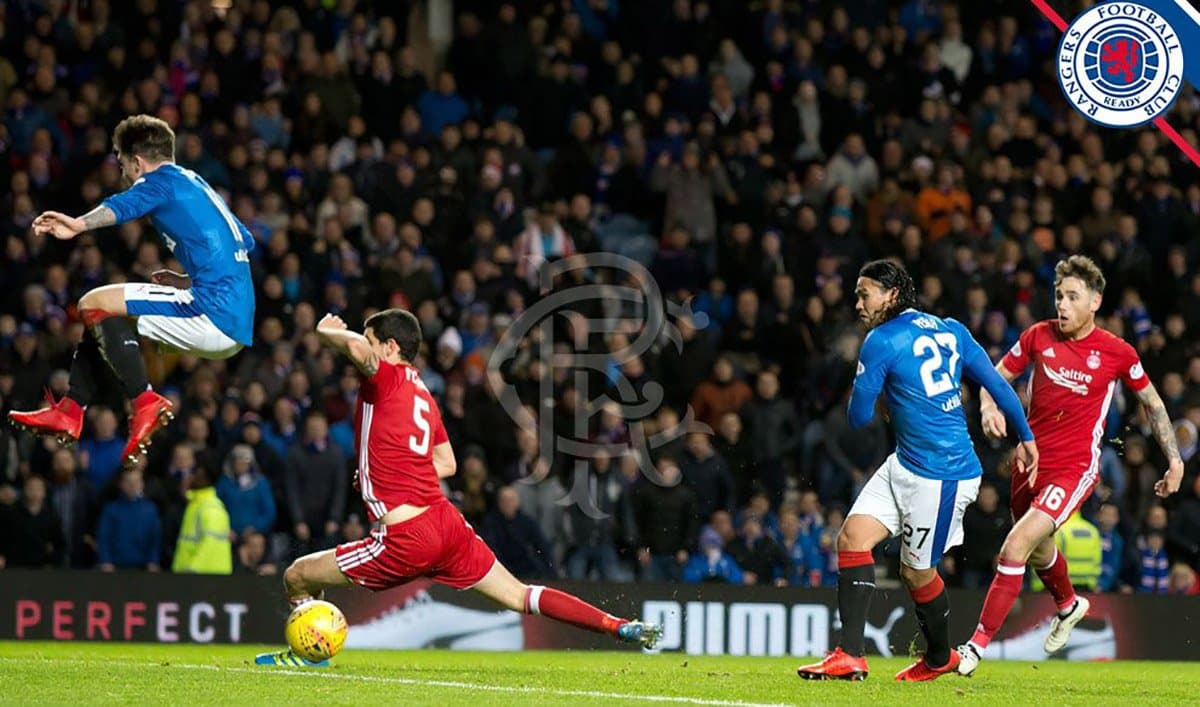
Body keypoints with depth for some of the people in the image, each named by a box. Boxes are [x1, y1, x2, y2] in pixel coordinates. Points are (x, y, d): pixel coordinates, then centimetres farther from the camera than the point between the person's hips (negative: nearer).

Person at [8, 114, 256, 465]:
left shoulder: (162, 179, -2)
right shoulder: (198, 185, 25)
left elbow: (127, 204, -26)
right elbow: (245, 242, 35)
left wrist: (80, 224, -46)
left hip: (215, 314, -10)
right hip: (239, 324, 10)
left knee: (95, 304, -12)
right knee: (106, 313, 22)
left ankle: (146, 403, -18)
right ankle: (69, 412, 19)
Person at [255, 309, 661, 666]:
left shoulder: (386, 378, -6)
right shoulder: (423, 395, 18)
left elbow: (356, 347, -29)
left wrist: (326, 331, -7)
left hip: (406, 540, -8)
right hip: (447, 521, 8)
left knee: (297, 577, 5)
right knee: (520, 597, 10)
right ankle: (621, 627, 1)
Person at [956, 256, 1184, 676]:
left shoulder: (1116, 353, -8)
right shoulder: (1038, 336, -2)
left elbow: (1152, 402, 8)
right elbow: (997, 376, 10)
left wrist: (1174, 459, 7)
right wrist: (989, 409, -13)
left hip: (1074, 469, -5)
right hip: (1030, 462, 5)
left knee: (1016, 546, -21)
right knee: (1037, 551, 25)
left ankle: (978, 644, -15)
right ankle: (1068, 605, 58)